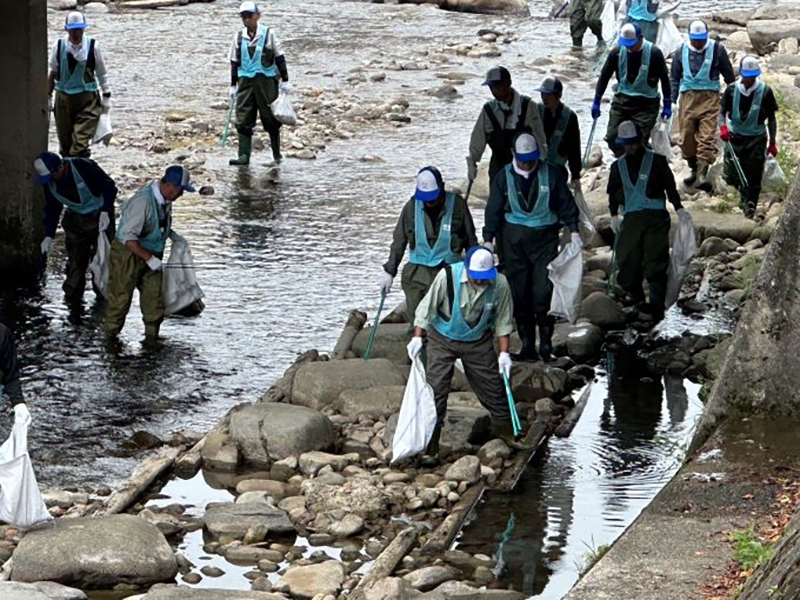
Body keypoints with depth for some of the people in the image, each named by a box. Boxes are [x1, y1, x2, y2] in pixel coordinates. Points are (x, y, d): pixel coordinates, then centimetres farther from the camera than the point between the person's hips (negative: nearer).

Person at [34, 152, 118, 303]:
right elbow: (52, 208, 3)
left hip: (99, 217, -5)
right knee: (75, 258, 3)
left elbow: (109, 187, -18)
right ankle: (72, 296, 13)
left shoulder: (85, 167, -29)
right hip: (75, 219, 5)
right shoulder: (49, 182, -10)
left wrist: (105, 212, -25)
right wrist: (49, 236, -3)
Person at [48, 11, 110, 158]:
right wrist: (47, 96, 12)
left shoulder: (93, 47, -5)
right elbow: (53, 73, 10)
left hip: (87, 98, -2)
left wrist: (106, 96, 5)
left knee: (81, 142, -12)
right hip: (63, 98, 2)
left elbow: (102, 73, 5)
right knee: (65, 142, 7)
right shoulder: (59, 46, -1)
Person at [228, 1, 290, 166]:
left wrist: (285, 81, 0)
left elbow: (279, 58, 1)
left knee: (271, 119, 5)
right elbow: (234, 62, 13)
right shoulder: (239, 37, 7)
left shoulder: (269, 34, -3)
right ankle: (244, 156, -6)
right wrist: (233, 86, 12)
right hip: (246, 81, 3)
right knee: (243, 120, -5)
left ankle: (277, 154, 18)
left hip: (266, 80, -3)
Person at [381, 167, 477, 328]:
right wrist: (389, 271, 5)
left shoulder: (457, 204, -5)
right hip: (417, 272, 2)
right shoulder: (412, 206, 0)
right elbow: (399, 242, 8)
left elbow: (471, 240, 5)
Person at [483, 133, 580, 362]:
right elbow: (493, 209, 6)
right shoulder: (504, 177, 2)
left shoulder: (551, 174, 0)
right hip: (514, 238, 1)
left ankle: (546, 344, 2)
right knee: (519, 293, 2)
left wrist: (573, 230, 2)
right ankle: (527, 345, 9)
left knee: (544, 291, -8)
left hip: (545, 237, -1)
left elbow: (566, 202, 7)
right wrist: (489, 239, 3)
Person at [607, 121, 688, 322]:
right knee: (627, 263, -5)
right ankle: (640, 303, 8)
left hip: (655, 217, -3)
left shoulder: (656, 161, 5)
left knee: (655, 263, -11)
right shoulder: (618, 166, 16)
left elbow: (670, 186, 5)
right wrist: (614, 215, 9)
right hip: (631, 219, 4)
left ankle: (656, 308, -11)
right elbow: (613, 193, 20)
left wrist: (678, 208, -3)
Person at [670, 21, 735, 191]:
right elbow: (674, 78, 17)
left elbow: (729, 75, 11)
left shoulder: (717, 50, 2)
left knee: (707, 137, -13)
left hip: (709, 97, -3)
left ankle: (702, 174, -20)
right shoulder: (681, 52, 8)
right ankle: (694, 169, 22)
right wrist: (671, 101, 11)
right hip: (688, 96, 3)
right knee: (687, 137, 4)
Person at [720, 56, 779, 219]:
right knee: (730, 176, 4)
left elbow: (771, 119, 2)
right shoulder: (731, 90, -2)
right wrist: (723, 126, -17)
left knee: (754, 178, -2)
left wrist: (772, 143, 2)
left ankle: (750, 208, 9)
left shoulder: (765, 92, -5)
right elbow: (723, 112, 5)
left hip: (756, 139, -2)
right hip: (735, 137, 2)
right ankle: (743, 191, 35)